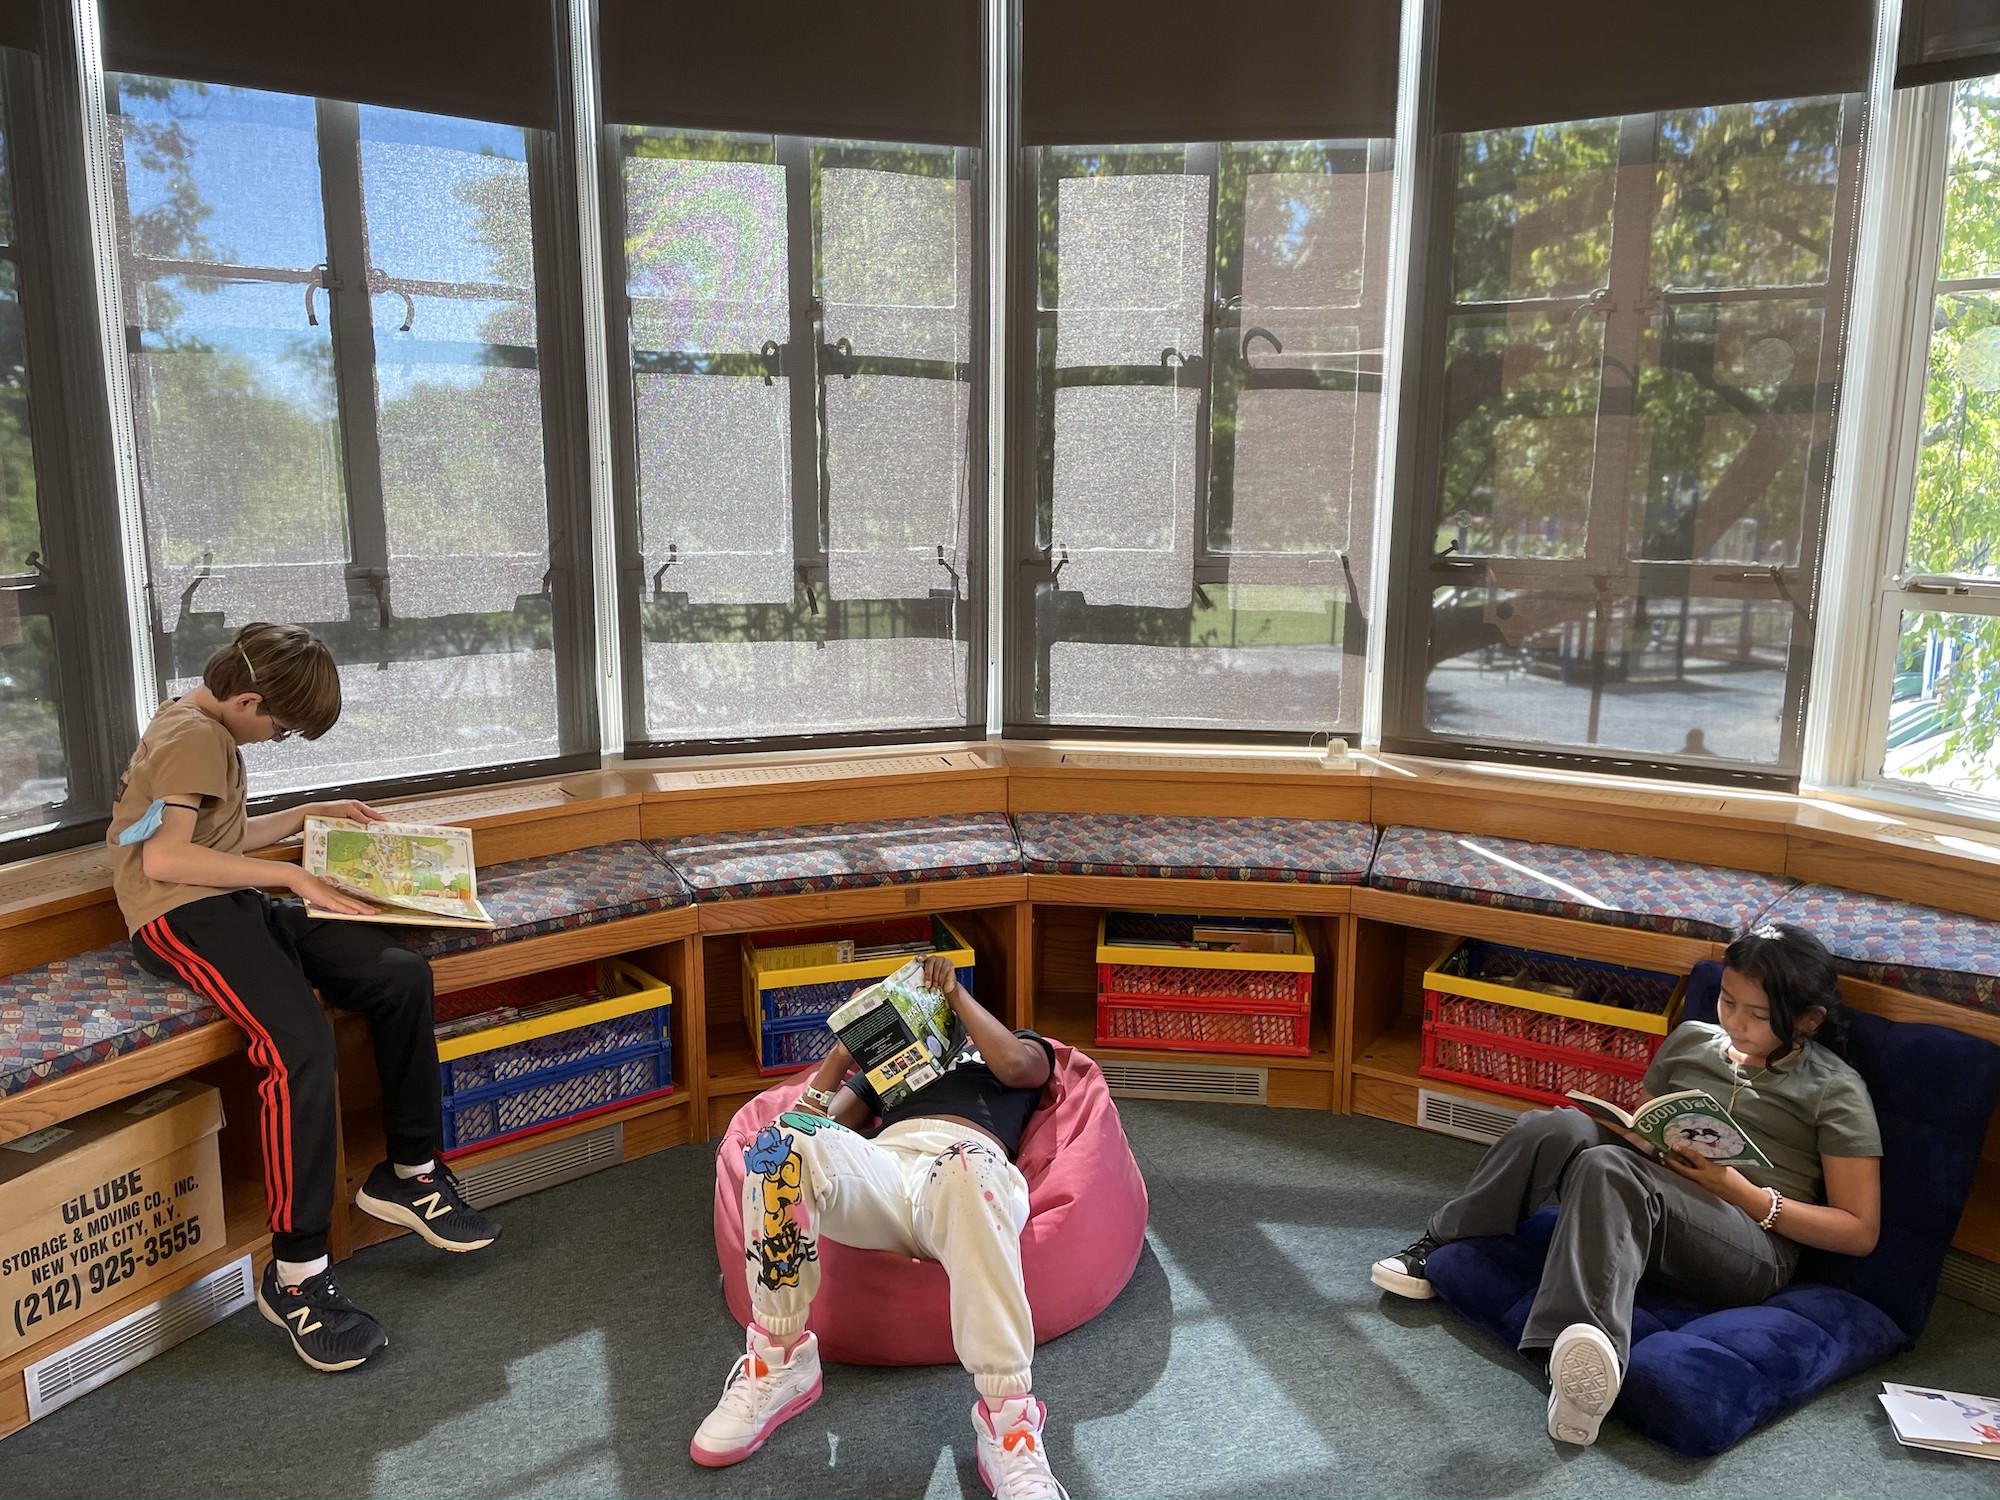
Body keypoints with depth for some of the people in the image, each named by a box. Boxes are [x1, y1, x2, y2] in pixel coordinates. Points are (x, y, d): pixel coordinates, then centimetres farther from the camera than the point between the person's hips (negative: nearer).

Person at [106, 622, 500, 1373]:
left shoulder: (209, 730, 20)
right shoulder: (193, 737, -11)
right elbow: (164, 858, -24)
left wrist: (308, 814, 23)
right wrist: (291, 877, -20)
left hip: (234, 902, 9)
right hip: (180, 916, -9)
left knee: (401, 974, -11)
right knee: (300, 1043, -32)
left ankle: (409, 1172, 2)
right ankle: (296, 1274, -23)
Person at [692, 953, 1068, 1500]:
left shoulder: (1021, 1045, 33)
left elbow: (1014, 1065, 6)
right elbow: (818, 1123, 26)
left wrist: (954, 991, 14)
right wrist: (844, 1048, 17)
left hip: (969, 1160, -3)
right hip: (882, 1167, 3)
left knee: (969, 1172, -43)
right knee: (786, 1140, -32)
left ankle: (1008, 1426, -43)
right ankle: (780, 1363, -19)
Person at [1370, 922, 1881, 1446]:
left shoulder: (1836, 1091, 2)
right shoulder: (1691, 1039, 17)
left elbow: (1860, 1232, 0)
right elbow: (1640, 1125, 25)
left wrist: (1737, 1188, -13)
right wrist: (1635, 1134, -1)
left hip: (1755, 1246, -5)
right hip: (1651, 1199, 5)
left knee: (1610, 1168, -37)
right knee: (1559, 1128, -28)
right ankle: (1440, 1244, -16)